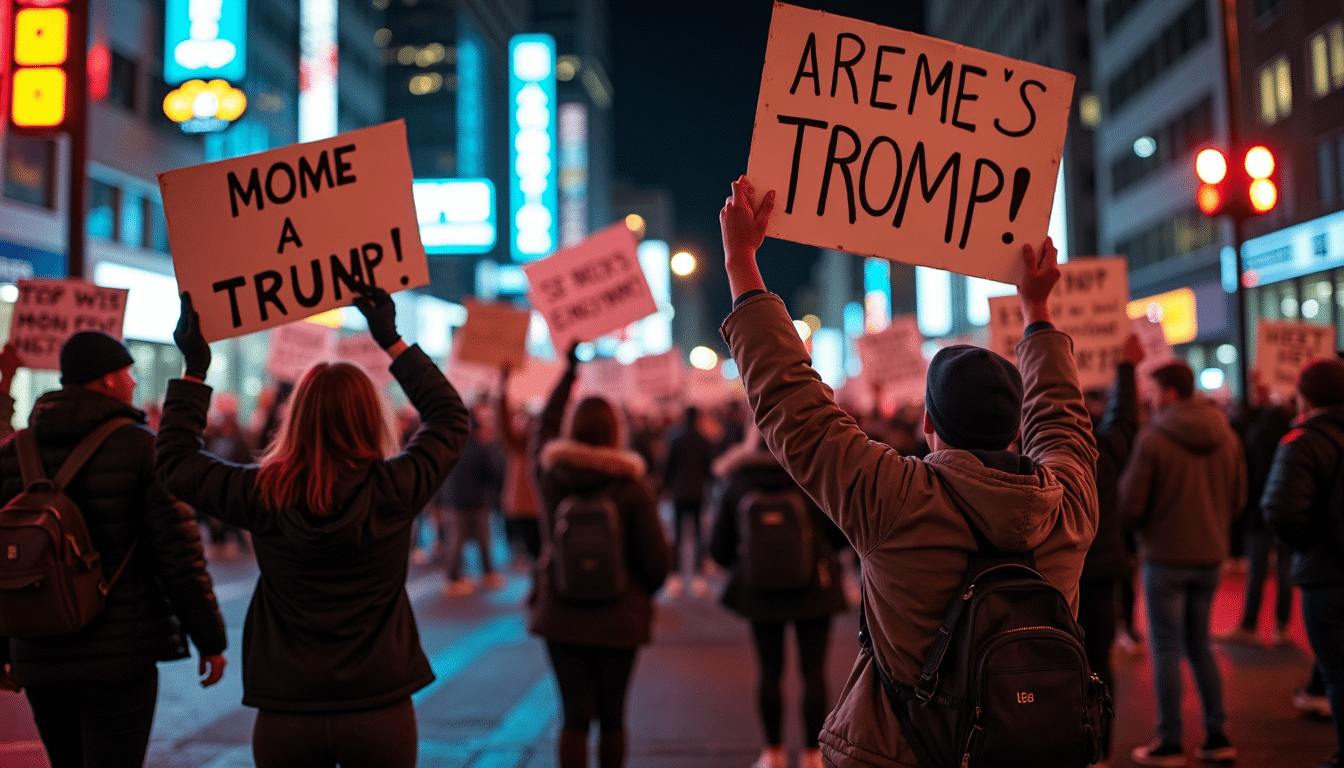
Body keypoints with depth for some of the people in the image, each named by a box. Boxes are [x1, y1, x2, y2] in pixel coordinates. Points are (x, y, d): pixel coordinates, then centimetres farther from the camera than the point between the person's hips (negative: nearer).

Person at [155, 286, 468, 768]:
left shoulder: (264, 496, -8)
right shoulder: (393, 491, -10)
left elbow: (175, 461, 8)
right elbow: (449, 415, 7)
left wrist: (194, 370, 10)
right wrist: (392, 341, 11)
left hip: (285, 717, 1)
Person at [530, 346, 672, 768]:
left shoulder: (549, 475, -3)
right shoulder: (632, 488, -11)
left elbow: (545, 424, 17)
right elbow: (657, 559, -10)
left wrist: (570, 369, 26)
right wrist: (641, 595, 12)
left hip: (560, 615, 2)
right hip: (619, 618, -2)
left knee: (574, 714, 4)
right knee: (611, 716, 11)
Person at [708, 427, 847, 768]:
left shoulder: (736, 485, -5)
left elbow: (718, 547, -1)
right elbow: (838, 535, -1)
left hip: (759, 592, 1)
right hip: (813, 587, -1)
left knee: (768, 672, 12)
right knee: (814, 671, 7)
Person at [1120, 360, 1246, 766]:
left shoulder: (1152, 438, -16)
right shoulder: (1227, 436, 1)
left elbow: (1129, 506, -14)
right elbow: (1238, 500, 8)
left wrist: (1142, 525, 7)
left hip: (1165, 556, -5)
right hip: (1210, 555, 5)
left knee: (1166, 649, 3)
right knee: (1199, 644, 17)